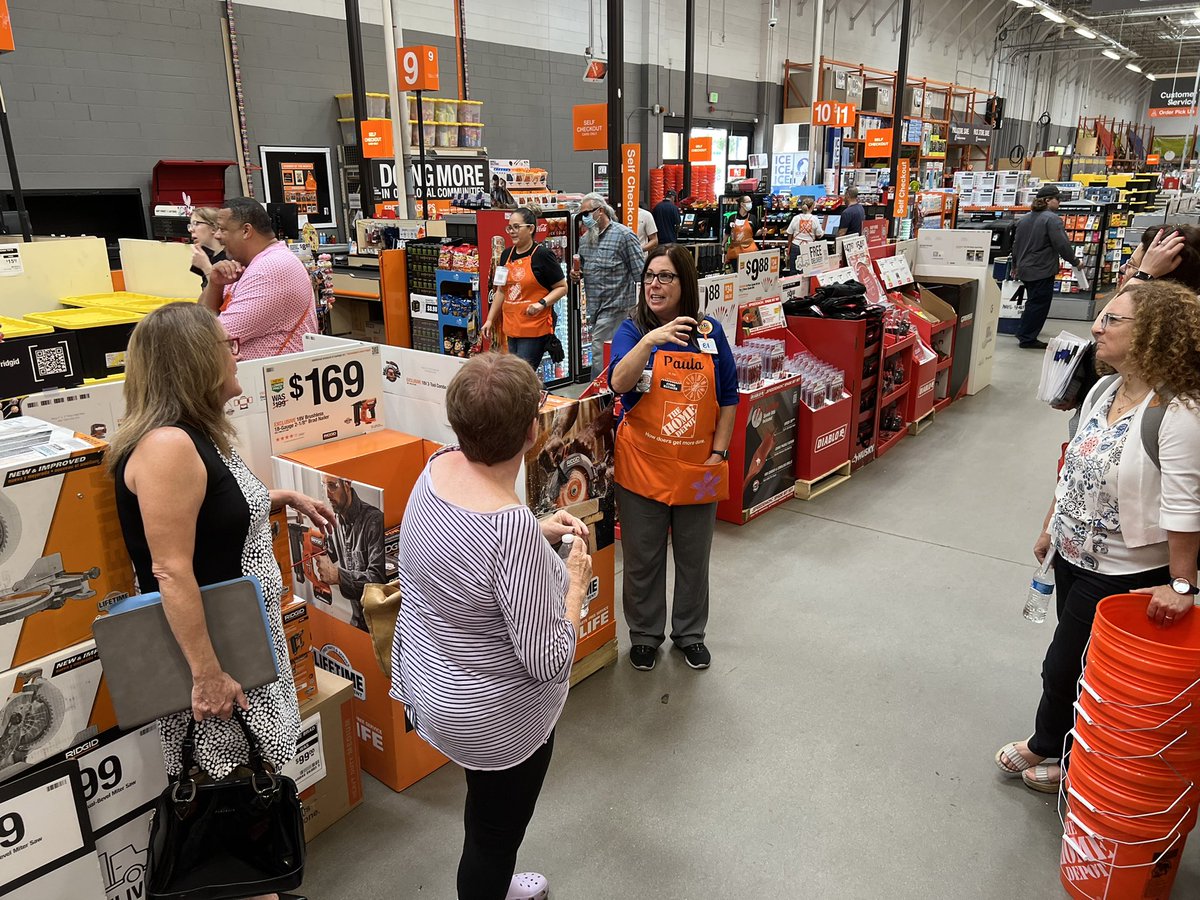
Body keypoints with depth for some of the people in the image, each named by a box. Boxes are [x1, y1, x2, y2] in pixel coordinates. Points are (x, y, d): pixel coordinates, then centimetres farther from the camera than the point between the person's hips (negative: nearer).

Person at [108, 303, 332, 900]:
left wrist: (281, 499, 11)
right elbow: (171, 572, -27)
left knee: (245, 778, 22)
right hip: (205, 643, -10)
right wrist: (207, 673, -23)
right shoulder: (168, 445, -26)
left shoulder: (198, 433, 4)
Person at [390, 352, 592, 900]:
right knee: (495, 834, 20)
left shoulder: (437, 467, -12)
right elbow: (547, 661, -27)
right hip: (495, 715, -8)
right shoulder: (515, 527, -36)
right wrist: (575, 584, -13)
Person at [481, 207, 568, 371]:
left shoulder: (542, 255, -9)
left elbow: (562, 287, -6)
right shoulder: (506, 255, 10)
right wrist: (490, 320, 15)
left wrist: (542, 303, -21)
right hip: (512, 327, 7)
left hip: (535, 328, -7)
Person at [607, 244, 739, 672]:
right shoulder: (632, 330, -5)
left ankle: (690, 633, 37)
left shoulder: (710, 332, 1)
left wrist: (719, 452, -2)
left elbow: (728, 398, 5)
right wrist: (649, 340, -38)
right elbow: (619, 382, -24)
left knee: (694, 557, 16)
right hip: (642, 465, -2)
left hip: (698, 468, 2)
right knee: (643, 557, 11)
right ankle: (645, 633, 33)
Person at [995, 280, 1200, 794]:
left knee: (1063, 667, 8)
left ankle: (1046, 747, 35)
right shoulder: (1104, 390, 2)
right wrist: (1051, 527, 18)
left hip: (1125, 574, -7)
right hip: (1074, 555, 7)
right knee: (1079, 663, 20)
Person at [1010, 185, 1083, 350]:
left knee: (1033, 302, 19)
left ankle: (1024, 334, 24)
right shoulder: (1052, 219, -14)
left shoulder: (1025, 218, 12)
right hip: (1042, 271, -8)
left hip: (1025, 269, 8)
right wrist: (1075, 262, -5)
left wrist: (1015, 265, 31)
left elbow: (1016, 244, 20)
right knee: (1039, 304, 0)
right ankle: (1027, 339, 4)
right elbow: (1062, 245, -18)